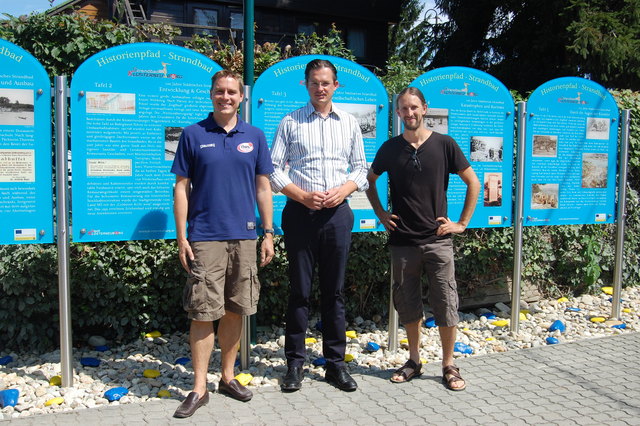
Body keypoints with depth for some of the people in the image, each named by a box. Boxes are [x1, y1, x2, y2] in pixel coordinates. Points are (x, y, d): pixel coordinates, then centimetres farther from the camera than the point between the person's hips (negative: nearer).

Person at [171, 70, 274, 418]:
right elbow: (182, 188, 1)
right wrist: (181, 238, -4)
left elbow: (263, 188, 10)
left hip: (244, 238, 3)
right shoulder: (193, 135, 2)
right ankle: (199, 388, 10)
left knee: (235, 311, 11)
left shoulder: (254, 136, 8)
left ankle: (228, 377, 27)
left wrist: (268, 234, 6)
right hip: (205, 238, -2)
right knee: (203, 314, -1)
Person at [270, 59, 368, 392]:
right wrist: (302, 196, -12)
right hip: (301, 213, -2)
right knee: (299, 291, 3)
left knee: (334, 291, 8)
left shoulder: (349, 123, 12)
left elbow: (360, 168, 13)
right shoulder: (291, 122, 5)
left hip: (337, 214, 2)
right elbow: (274, 169, 1)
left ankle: (335, 363, 17)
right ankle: (295, 363, 14)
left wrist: (343, 190, -6)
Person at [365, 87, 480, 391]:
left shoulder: (444, 144, -1)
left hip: (437, 239, -2)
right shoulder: (391, 148, 4)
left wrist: (462, 223, 0)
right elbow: (369, 180, 18)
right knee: (407, 305, 10)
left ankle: (449, 365, 16)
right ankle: (414, 361, 26)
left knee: (446, 305, 1)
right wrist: (381, 214, 9)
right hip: (402, 241, 2)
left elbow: (473, 183, 4)